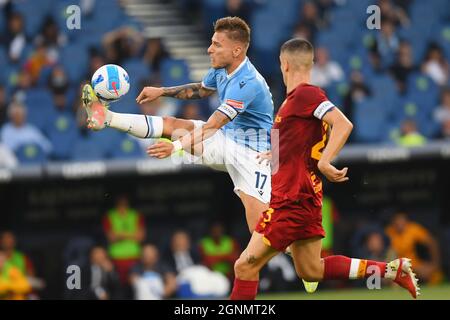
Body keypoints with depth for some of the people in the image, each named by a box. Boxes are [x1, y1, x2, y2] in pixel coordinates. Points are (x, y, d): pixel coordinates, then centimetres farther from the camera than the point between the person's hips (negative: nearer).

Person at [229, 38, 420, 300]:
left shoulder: (304, 94, -15)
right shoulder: (300, 96, 14)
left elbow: (343, 124, -27)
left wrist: (324, 162, -33)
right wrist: (276, 155, 35)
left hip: (292, 200, -10)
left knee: (246, 266, -7)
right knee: (310, 270, 16)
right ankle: (392, 270, 14)